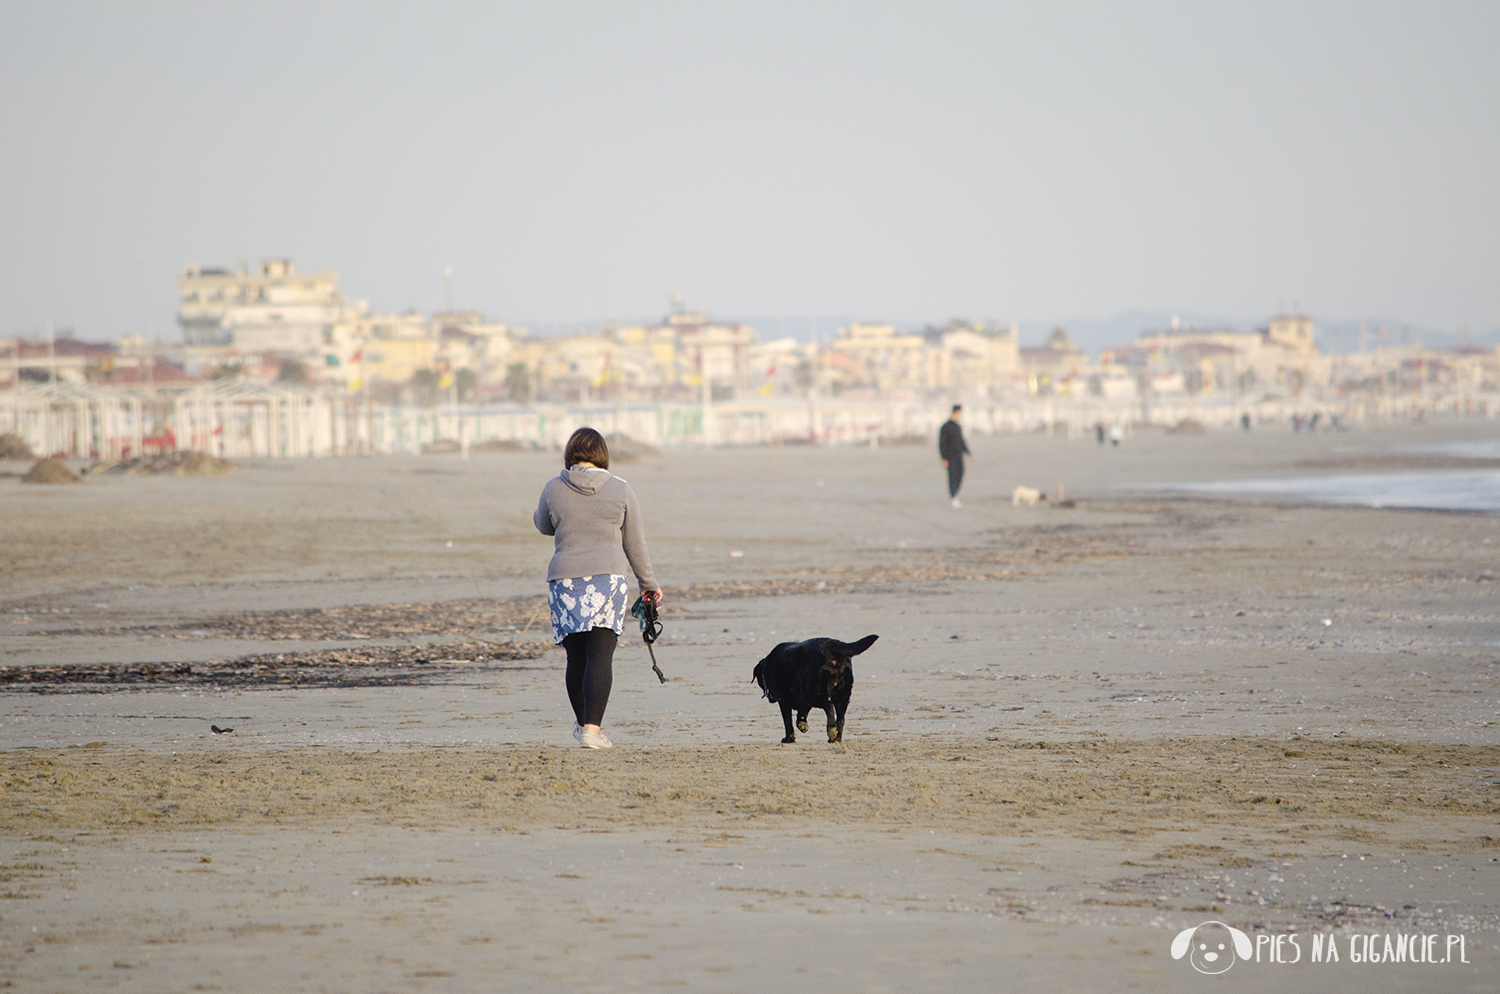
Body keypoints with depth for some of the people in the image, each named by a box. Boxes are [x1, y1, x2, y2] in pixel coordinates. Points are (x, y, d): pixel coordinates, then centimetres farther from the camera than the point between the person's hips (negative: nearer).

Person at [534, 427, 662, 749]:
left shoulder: (553, 489, 1)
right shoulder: (620, 490, 2)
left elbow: (543, 526, 21)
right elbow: (635, 545, 9)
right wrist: (649, 584, 20)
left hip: (564, 579, 1)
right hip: (608, 578, -1)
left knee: (576, 657, 11)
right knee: (601, 656, -5)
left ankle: (582, 722, 26)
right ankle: (593, 728, -16)